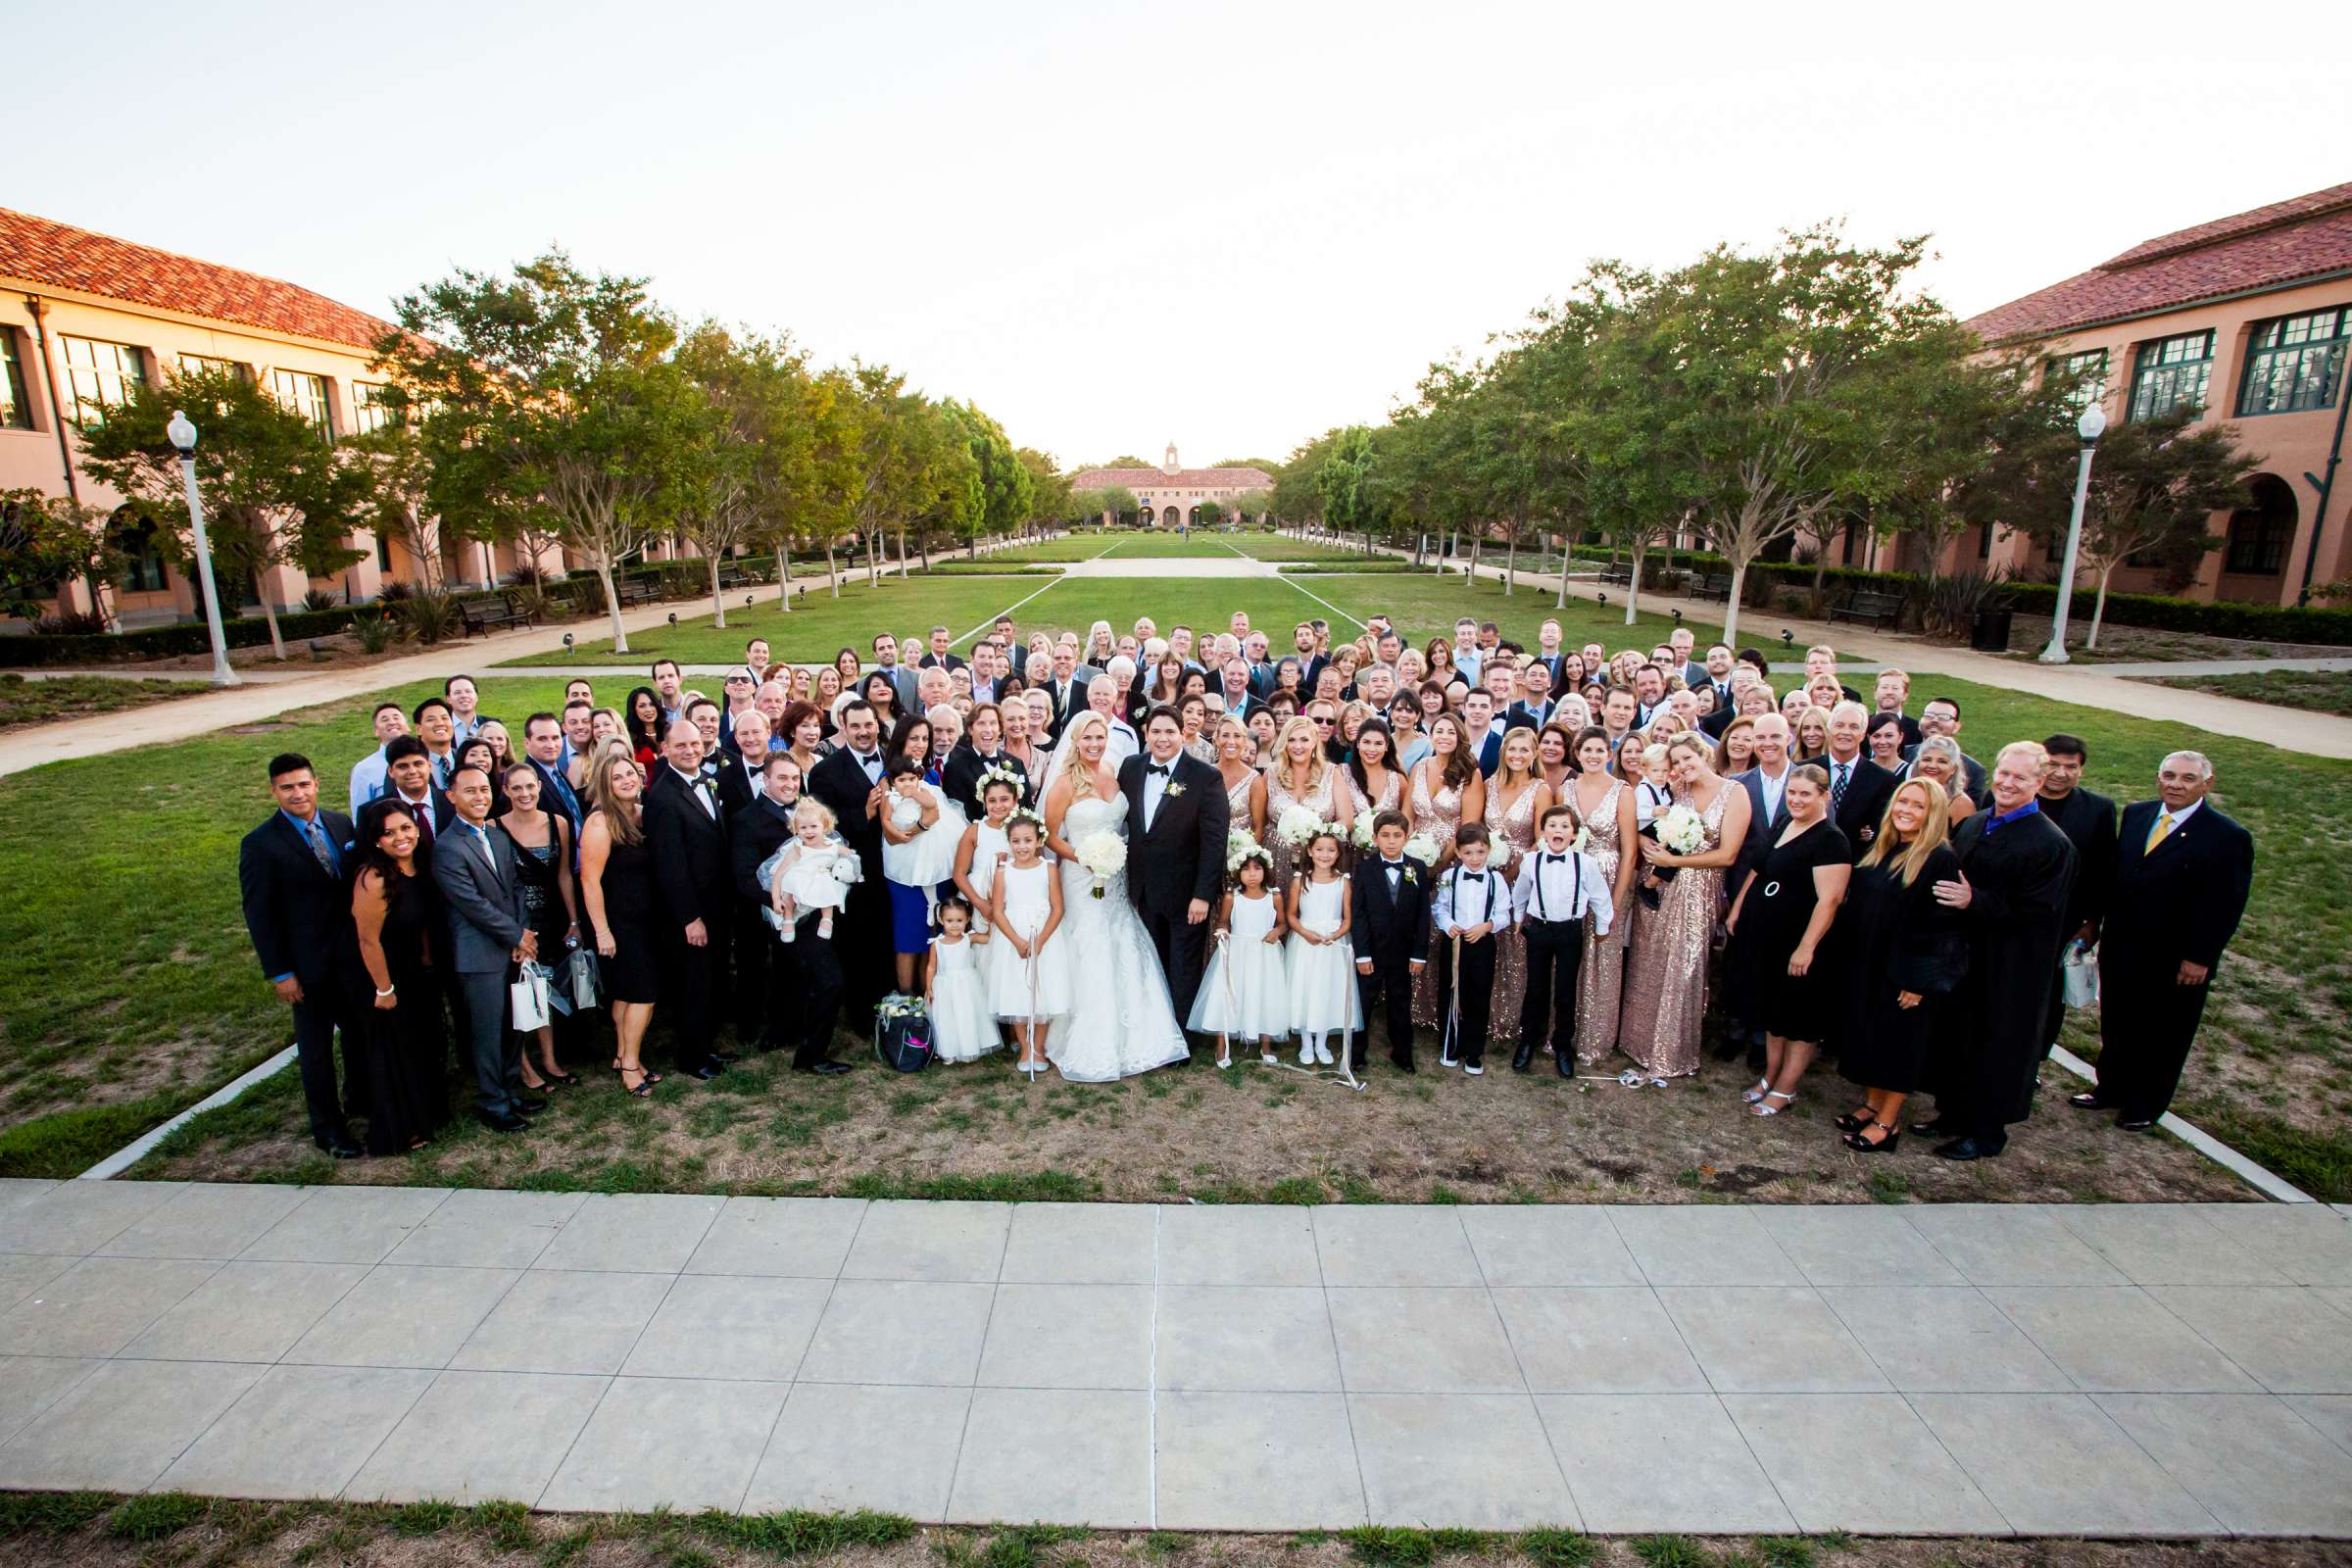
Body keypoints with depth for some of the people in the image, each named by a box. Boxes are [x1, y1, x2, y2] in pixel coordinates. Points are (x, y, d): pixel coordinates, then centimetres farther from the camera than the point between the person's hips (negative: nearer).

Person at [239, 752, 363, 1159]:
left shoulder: (341, 824, 1)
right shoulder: (260, 844, -12)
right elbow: (259, 914, -10)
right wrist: (279, 973, -11)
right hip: (310, 964, -4)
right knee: (316, 1048, 10)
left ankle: (362, 1097, 41)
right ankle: (328, 1128, 24)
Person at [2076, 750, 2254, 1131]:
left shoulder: (2228, 837, -14)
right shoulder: (2135, 814, 1)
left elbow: (2225, 907, -14)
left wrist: (2200, 958, -16)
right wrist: (2097, 922, 6)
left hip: (2175, 961, -4)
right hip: (2120, 948, 4)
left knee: (2162, 1038, 13)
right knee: (2115, 1027, 18)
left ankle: (2145, 1106, 30)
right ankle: (2110, 1088, 35)